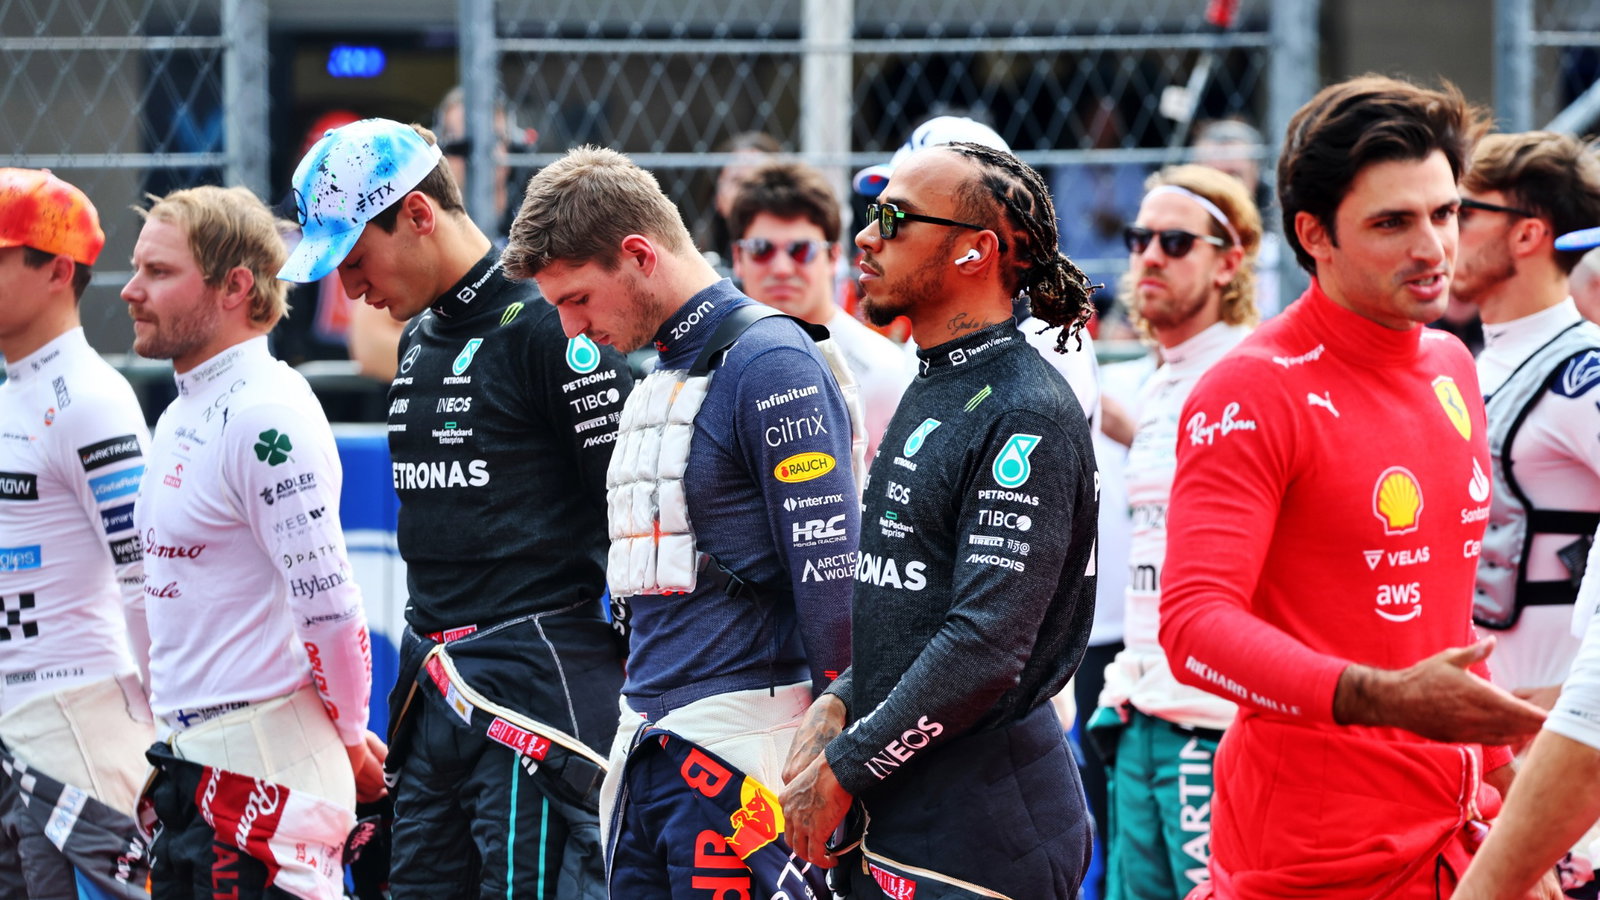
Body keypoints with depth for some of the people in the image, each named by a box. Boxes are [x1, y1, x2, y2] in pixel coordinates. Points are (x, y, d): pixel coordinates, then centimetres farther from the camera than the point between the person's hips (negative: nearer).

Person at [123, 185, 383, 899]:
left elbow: (328, 604, -19)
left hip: (262, 761, -10)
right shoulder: (182, 417, 16)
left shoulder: (268, 417, -16)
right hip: (190, 762, 10)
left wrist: (350, 739, -8)